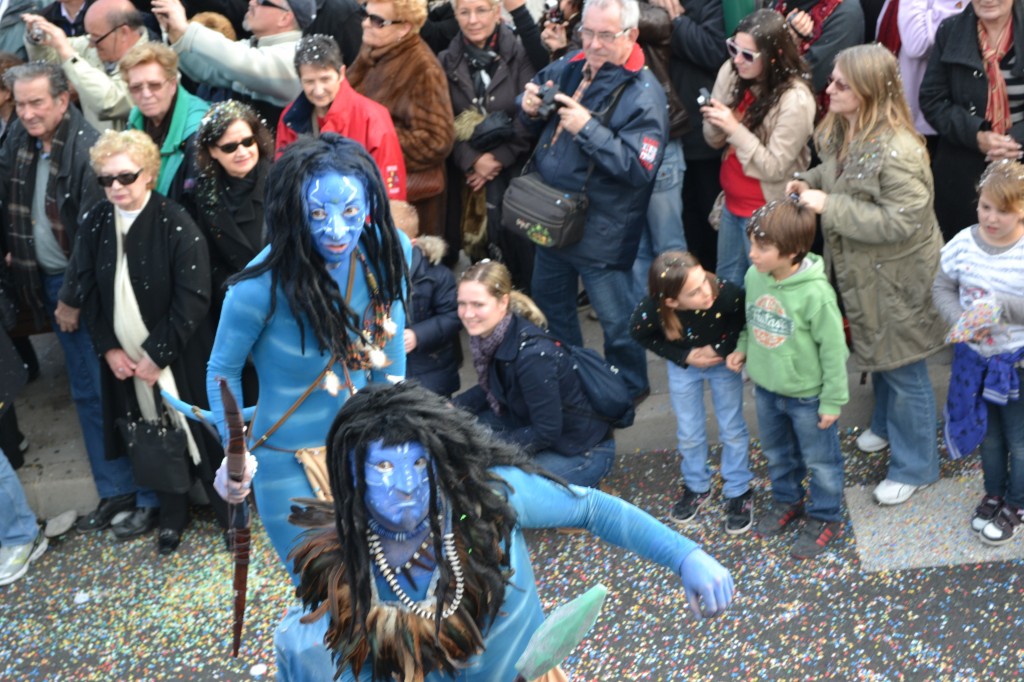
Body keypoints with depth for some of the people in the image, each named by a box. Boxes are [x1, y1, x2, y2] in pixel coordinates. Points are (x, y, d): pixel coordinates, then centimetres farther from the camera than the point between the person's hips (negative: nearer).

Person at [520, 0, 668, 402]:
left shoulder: (644, 95, -19)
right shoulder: (570, 67, 1)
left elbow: (640, 168, -27)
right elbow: (536, 127, 15)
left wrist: (588, 129, -32)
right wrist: (530, 108, -10)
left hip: (600, 231, -7)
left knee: (616, 318, 8)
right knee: (549, 302, 24)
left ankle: (630, 387, 33)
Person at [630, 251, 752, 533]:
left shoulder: (727, 294, -40)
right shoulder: (650, 311, -37)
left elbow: (745, 317, -16)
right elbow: (640, 335, -12)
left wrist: (721, 348, -22)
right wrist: (685, 357, -18)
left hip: (724, 362, -1)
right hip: (682, 365, 1)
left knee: (732, 429, 12)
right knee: (689, 433, 16)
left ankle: (738, 493, 34)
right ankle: (696, 487, 42)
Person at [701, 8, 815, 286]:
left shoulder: (795, 100, -25)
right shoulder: (730, 73, -6)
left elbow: (774, 168, -22)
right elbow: (716, 142, 3)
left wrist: (735, 129, -30)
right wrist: (714, 123, -20)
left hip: (766, 212, -7)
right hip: (731, 202, 7)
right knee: (726, 282, 23)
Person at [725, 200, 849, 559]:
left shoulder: (815, 293, -28)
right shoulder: (754, 277, -11)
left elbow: (833, 349, -19)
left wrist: (833, 401, -14)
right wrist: (742, 348, -7)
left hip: (807, 394, -6)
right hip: (766, 387, 6)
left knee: (820, 460, 15)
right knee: (776, 452, 26)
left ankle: (825, 518, 36)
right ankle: (786, 502, 49)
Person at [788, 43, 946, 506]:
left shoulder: (897, 151, -32)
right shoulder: (844, 131, -3)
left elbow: (900, 221, -32)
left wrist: (829, 206, -30)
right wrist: (810, 182, -6)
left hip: (896, 278, -9)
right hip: (863, 273, 9)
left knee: (903, 368, 7)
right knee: (875, 353, 27)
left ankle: (915, 465, 25)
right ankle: (886, 426, 52)